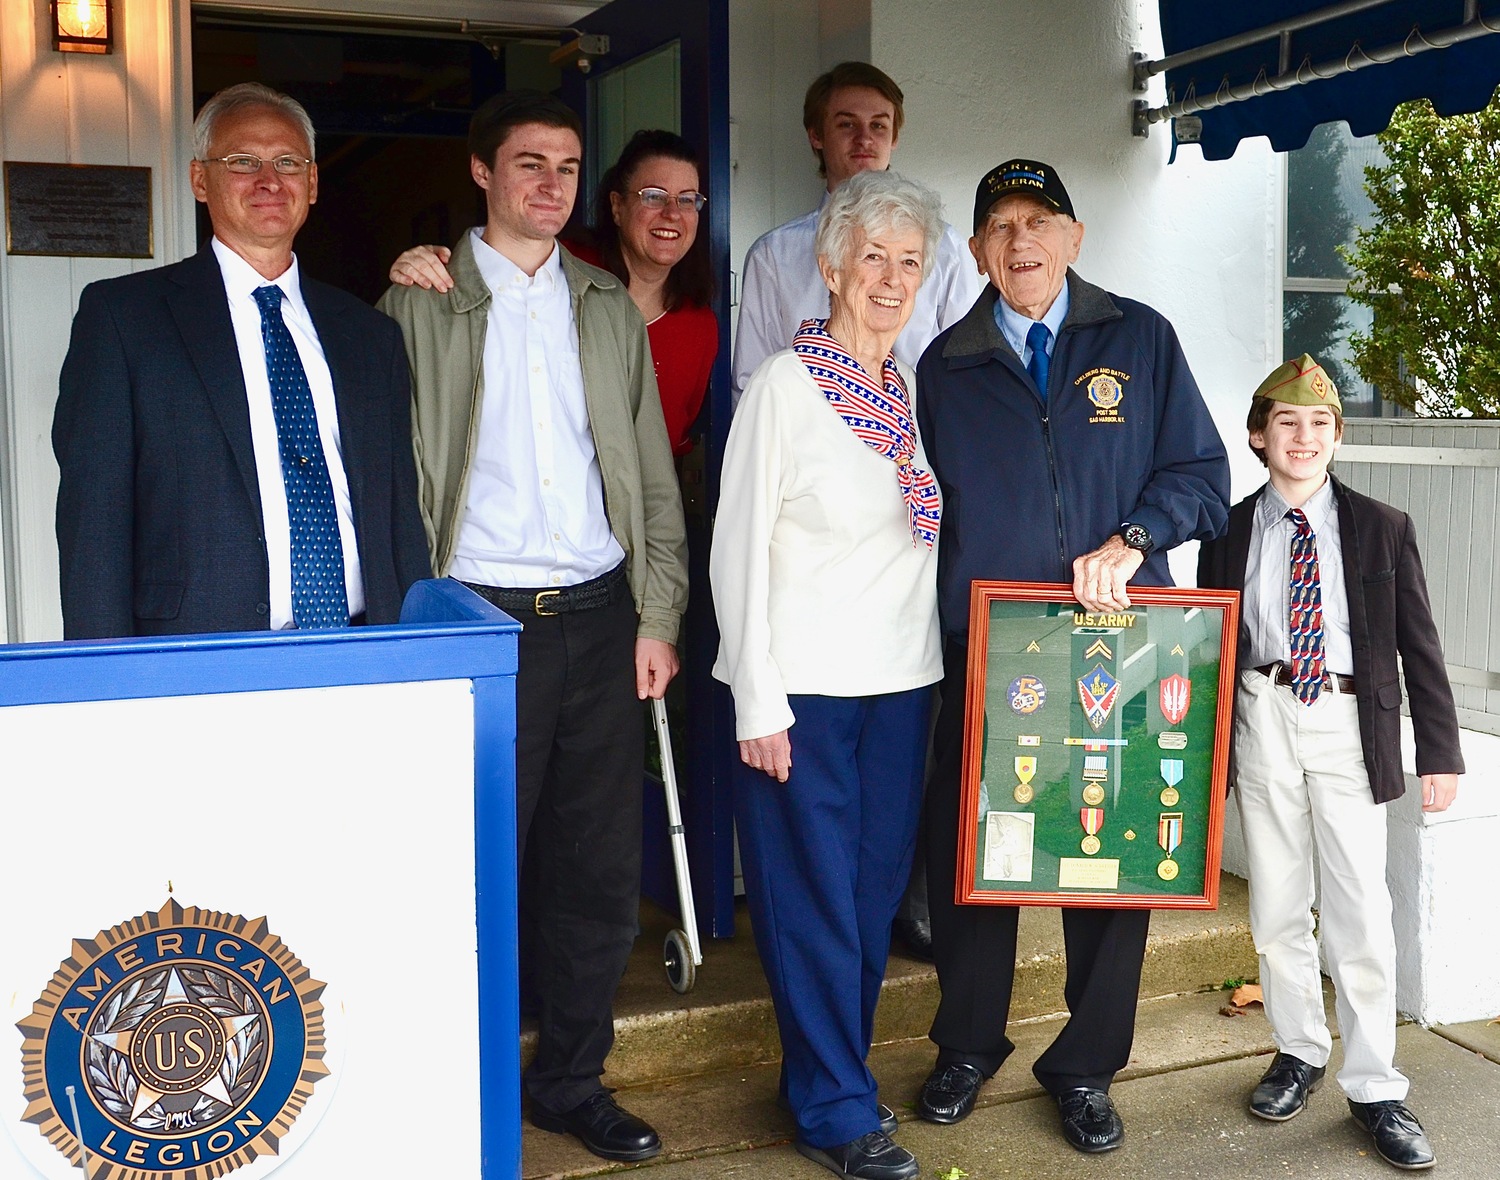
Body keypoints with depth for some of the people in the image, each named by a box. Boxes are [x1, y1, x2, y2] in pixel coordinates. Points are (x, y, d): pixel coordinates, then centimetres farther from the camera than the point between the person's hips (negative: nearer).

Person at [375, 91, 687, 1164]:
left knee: (598, 865, 9)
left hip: (598, 619, 4)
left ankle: (571, 1079, 26)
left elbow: (653, 475, 13)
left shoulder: (608, 308, 14)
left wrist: (657, 614, 5)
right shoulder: (423, 304, 3)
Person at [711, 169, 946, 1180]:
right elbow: (739, 547, -9)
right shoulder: (786, 383, -7)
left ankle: (834, 1071, 29)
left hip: (901, 681, 6)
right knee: (814, 897, 2)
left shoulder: (917, 390, 9)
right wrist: (756, 701, -12)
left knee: (876, 889, 12)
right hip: (803, 686, -5)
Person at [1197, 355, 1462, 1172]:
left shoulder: (1382, 529, 4)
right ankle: (1299, 1051, 28)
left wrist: (1439, 753, -1)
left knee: (1360, 910, 0)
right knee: (1277, 904, 10)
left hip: (1349, 723, -1)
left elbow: (1419, 645, 4)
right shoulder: (1230, 533, 6)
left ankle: (1374, 1089, 12)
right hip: (1263, 719, 1)